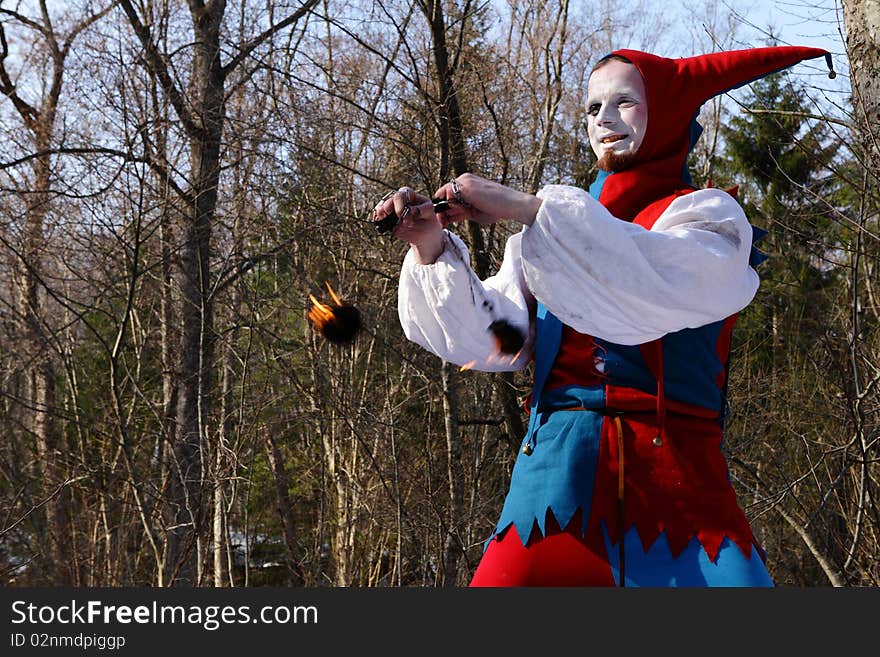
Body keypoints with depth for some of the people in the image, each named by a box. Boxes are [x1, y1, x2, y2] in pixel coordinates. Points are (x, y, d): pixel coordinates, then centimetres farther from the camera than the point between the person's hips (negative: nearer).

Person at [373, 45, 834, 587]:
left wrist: (528, 210, -21)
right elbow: (485, 338, 6)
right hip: (560, 470, 3)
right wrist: (433, 251, -10)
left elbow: (663, 282, -18)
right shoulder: (558, 227, 19)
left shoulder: (706, 214, 7)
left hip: (675, 477, -3)